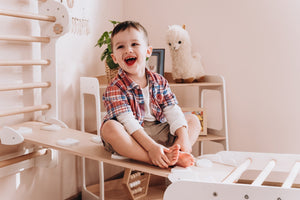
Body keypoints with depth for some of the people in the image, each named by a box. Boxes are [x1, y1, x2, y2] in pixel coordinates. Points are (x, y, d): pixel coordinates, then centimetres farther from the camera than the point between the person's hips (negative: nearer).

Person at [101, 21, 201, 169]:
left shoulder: (159, 81, 6)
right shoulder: (115, 89, -12)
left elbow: (173, 111, -2)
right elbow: (128, 123, -23)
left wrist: (183, 137, -19)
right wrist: (151, 147, -34)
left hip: (159, 132, 5)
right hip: (131, 139, -5)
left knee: (193, 119, 1)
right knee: (109, 127, -34)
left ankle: (172, 154, -31)